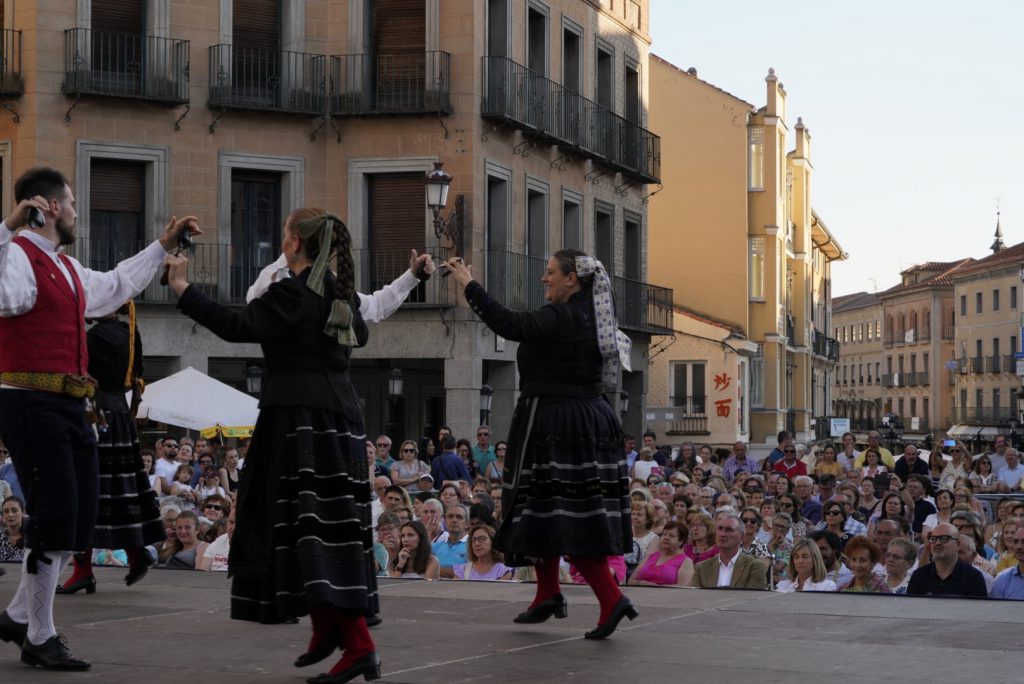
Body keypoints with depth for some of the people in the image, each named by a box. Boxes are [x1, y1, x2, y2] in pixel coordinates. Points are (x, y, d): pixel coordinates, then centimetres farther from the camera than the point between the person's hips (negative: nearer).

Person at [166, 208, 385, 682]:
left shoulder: (291, 293, -12)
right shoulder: (341, 293, 11)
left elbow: (234, 326, -19)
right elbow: (359, 335, 30)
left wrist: (181, 288, -13)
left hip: (301, 419, -8)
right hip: (340, 416, 8)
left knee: (309, 529, -8)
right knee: (330, 526, 15)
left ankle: (359, 644, -14)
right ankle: (327, 628, 22)